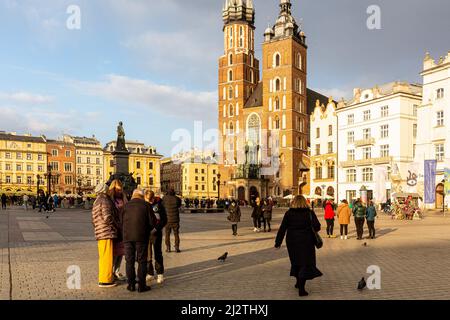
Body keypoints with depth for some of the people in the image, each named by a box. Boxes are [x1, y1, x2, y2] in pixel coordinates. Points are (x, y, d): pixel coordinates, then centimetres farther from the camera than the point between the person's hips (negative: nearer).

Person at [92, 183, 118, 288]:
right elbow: (107, 217, -20)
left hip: (100, 233, 10)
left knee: (103, 256, 17)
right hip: (106, 233, -10)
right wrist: (115, 226, -5)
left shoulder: (96, 203, 19)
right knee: (107, 257, -5)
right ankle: (105, 280, -2)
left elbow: (94, 220, 22)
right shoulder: (104, 201, -12)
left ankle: (103, 277, 26)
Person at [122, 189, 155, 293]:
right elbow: (153, 222, -5)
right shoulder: (146, 205, -3)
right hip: (141, 237, -2)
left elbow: (123, 222, 7)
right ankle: (141, 285, 6)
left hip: (127, 237, 2)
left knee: (129, 261, 11)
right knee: (142, 261, 5)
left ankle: (131, 285, 14)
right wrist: (148, 230, 14)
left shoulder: (126, 206, 4)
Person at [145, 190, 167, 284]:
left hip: (156, 233, -2)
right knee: (147, 254, 7)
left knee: (158, 254, 2)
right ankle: (150, 274, 19)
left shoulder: (159, 205, -5)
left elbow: (164, 220, -3)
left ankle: (160, 274, 11)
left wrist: (156, 228, -16)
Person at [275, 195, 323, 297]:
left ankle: (299, 283, 36)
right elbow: (317, 227, -13)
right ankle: (301, 289, -2)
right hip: (306, 242, -2)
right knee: (305, 263, 3)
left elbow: (282, 229, -2)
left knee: (296, 262, 20)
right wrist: (310, 229, 10)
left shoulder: (289, 213, -1)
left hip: (292, 242, 2)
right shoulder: (310, 213, -5)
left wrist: (278, 242, 4)